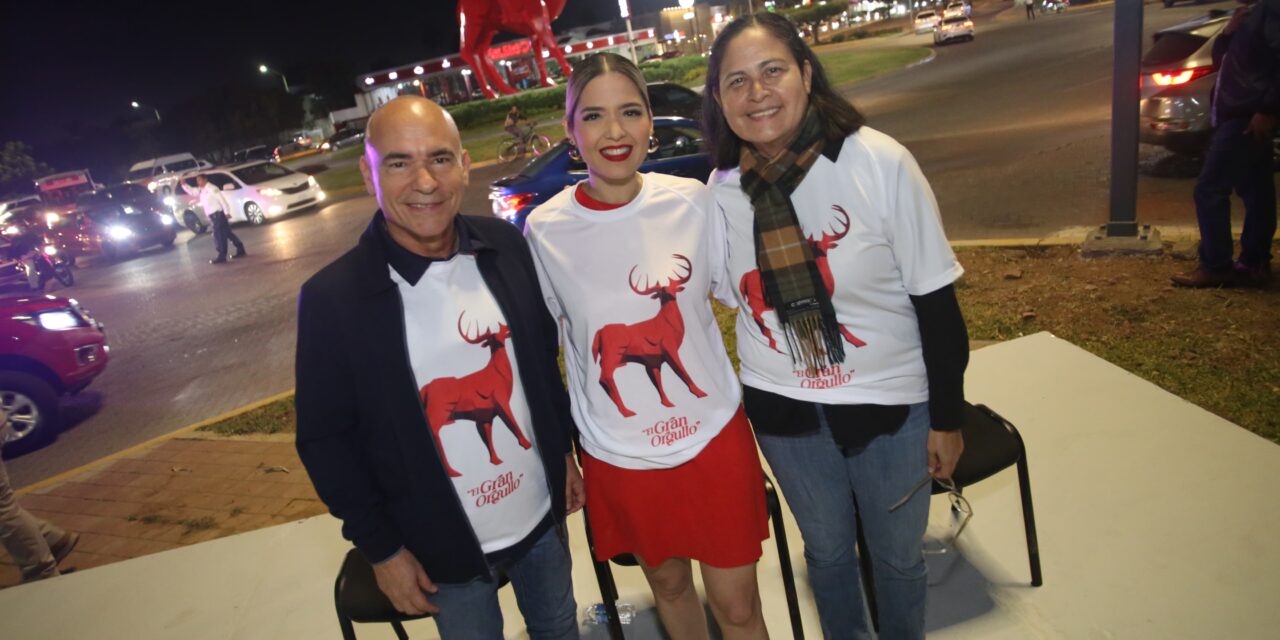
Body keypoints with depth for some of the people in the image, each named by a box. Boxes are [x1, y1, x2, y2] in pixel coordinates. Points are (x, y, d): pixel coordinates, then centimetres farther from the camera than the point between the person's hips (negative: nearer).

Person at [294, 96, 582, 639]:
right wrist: (380, 548, -7)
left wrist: (564, 451, 9)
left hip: (543, 517, 4)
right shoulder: (331, 298, -18)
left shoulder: (506, 246, -8)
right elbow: (325, 439, -10)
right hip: (445, 551, -3)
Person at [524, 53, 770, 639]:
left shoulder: (692, 202, -10)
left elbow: (744, 295, 6)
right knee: (668, 583, 23)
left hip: (714, 435, 0)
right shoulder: (545, 228, -10)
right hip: (617, 457, 1)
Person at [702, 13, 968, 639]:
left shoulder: (880, 163, -17)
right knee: (826, 550, 23)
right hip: (782, 410, 3)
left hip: (890, 401, -2)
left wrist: (947, 418, -6)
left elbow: (935, 301, -10)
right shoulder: (721, 190, -7)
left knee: (897, 556, 18)